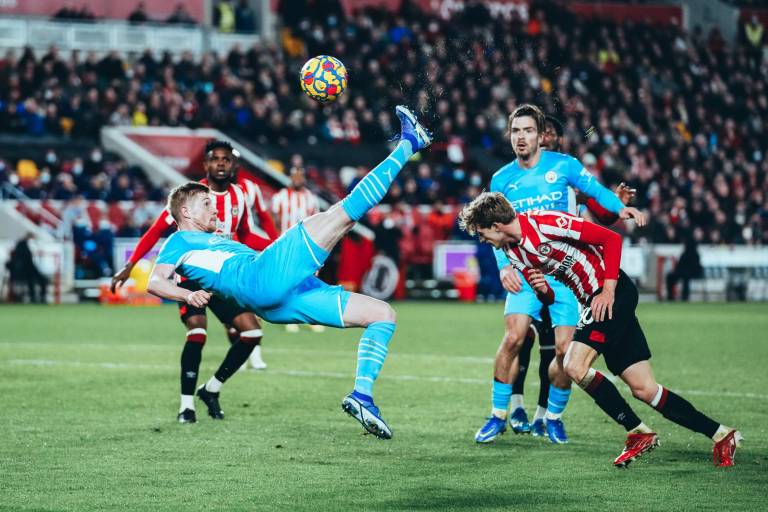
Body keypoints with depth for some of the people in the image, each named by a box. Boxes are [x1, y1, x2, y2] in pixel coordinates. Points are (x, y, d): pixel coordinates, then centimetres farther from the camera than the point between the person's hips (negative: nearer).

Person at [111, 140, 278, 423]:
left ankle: (212, 389, 9)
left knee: (252, 332, -5)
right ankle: (186, 403, -17)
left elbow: (245, 238, 18)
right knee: (197, 332, -25)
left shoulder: (242, 196, 3)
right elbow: (157, 230, -8)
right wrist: (129, 266, -11)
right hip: (191, 275, -5)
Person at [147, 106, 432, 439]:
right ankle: (408, 143, -7)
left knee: (384, 314, 5)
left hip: (279, 302, 9)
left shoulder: (216, 243, 38)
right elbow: (156, 282, -4)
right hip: (263, 278, -9)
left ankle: (362, 396, -11)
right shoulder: (180, 241, 13)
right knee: (342, 213, -14)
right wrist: (189, 295, -23)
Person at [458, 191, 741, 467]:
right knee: (644, 389, 2)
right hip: (595, 301, 8)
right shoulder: (513, 252, 9)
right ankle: (722, 435, 7)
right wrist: (543, 290, -9)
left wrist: (608, 290, -18)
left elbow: (611, 238, -15)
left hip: (613, 292, -8)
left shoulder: (545, 223, -17)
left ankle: (639, 433, -8)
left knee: (575, 366, -19)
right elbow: (549, 298, 15)